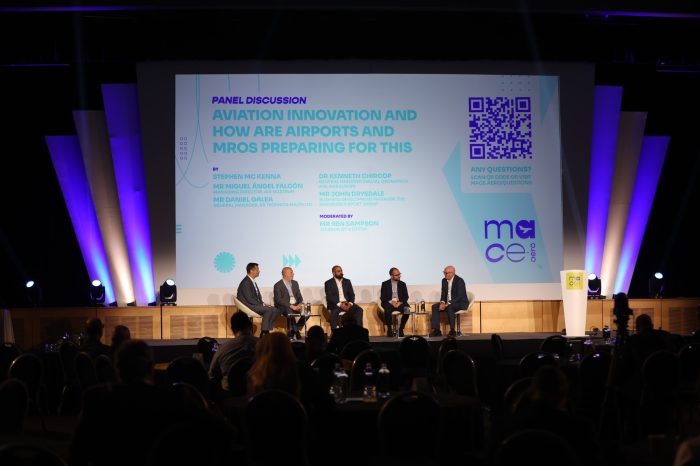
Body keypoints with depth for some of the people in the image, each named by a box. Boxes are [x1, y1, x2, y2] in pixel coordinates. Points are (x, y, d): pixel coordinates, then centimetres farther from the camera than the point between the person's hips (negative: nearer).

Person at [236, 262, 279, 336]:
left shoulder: (252, 282, 16)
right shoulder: (245, 282, -15)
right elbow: (249, 299, -21)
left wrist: (263, 304, -1)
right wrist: (262, 305, -16)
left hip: (255, 305, 10)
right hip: (248, 307, -10)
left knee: (274, 310, -4)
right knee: (268, 310, -25)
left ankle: (266, 331, -4)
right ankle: (264, 333, -20)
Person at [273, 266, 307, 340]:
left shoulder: (295, 283, 16)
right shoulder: (278, 285, -4)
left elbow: (299, 296, 15)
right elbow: (279, 300, -13)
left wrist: (300, 304, -8)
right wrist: (291, 306, -23)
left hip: (296, 306, 6)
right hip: (283, 307, -6)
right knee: (290, 312, -37)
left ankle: (292, 332, -9)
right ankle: (296, 333, -21)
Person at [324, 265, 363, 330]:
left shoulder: (347, 281, 16)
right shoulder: (328, 283, 3)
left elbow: (352, 294, 11)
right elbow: (329, 297, -7)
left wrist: (350, 303, -11)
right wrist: (340, 304, -20)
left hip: (347, 303, 4)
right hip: (336, 304, -4)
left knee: (359, 310, -22)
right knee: (334, 312, -37)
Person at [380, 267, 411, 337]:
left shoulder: (402, 284, 12)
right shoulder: (385, 284, 7)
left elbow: (406, 297, 6)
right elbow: (382, 297, 1)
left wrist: (400, 302, -14)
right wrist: (391, 302, -15)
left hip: (400, 303, 2)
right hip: (389, 303, -2)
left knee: (407, 310, -31)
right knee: (387, 310, -37)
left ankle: (400, 329, -15)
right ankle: (389, 329, -19)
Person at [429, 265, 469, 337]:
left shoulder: (459, 281, -18)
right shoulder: (444, 280, 6)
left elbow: (460, 296, -23)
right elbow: (443, 294, 9)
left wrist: (448, 304, -29)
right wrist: (442, 302, -13)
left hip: (461, 303, -8)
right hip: (448, 303, 8)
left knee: (449, 307, -37)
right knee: (435, 307, -13)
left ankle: (452, 330, -27)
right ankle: (436, 330, -17)